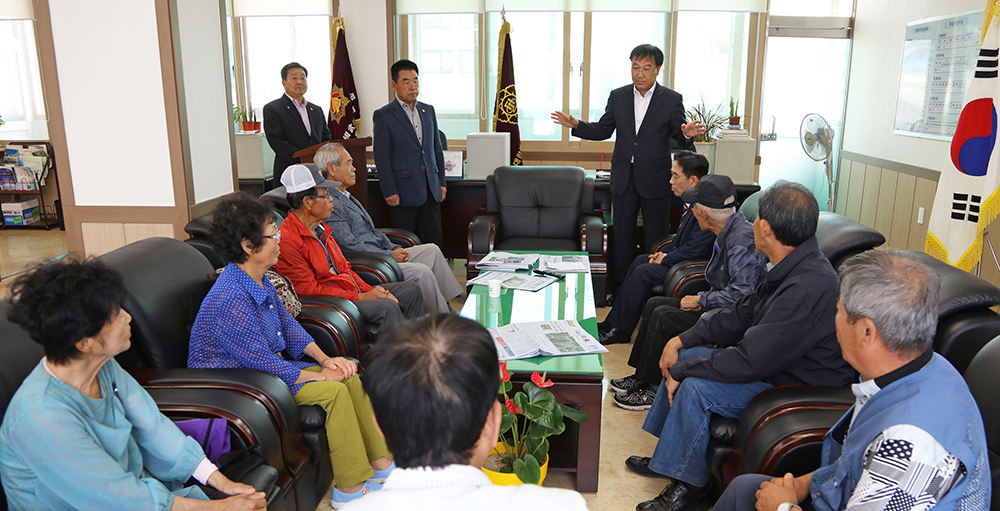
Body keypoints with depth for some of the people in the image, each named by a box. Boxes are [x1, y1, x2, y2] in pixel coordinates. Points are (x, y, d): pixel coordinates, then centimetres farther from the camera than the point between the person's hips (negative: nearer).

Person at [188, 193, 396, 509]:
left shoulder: (257, 279, 1)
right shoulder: (231, 301, -31)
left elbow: (288, 325, 11)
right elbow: (265, 365, -27)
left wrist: (324, 358, -3)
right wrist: (319, 376, -15)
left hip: (266, 364, 10)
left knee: (349, 376, -1)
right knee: (333, 391, -21)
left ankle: (381, 464, 8)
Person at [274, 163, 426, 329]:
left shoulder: (321, 229, 15)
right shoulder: (288, 241, -16)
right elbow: (310, 291, -18)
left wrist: (370, 290, 1)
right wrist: (361, 297, -18)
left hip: (353, 292, 10)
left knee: (411, 290, 4)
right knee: (387, 306, -29)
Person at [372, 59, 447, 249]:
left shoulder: (428, 110, 13)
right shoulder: (383, 116, -4)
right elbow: (382, 158, -7)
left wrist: (441, 183, 11)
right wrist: (389, 191, -12)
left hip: (430, 191, 5)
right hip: (403, 192, -5)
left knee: (435, 242, 7)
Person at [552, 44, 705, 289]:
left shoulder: (672, 99, -3)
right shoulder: (618, 96, 6)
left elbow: (680, 139, -3)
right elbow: (603, 130, 10)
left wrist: (687, 135, -26)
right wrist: (576, 125, -4)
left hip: (655, 179, -3)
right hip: (623, 178, 3)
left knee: (656, 240, 5)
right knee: (622, 236, 11)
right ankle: (621, 287, 23)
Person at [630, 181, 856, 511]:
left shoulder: (809, 287, -32)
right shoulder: (792, 268, 0)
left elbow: (749, 362, -31)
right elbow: (742, 313, 10)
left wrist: (682, 370, -17)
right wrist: (680, 342, 3)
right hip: (774, 364, 10)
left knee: (695, 387, -24)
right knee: (685, 356, 7)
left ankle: (689, 484, 0)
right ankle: (666, 459, 18)